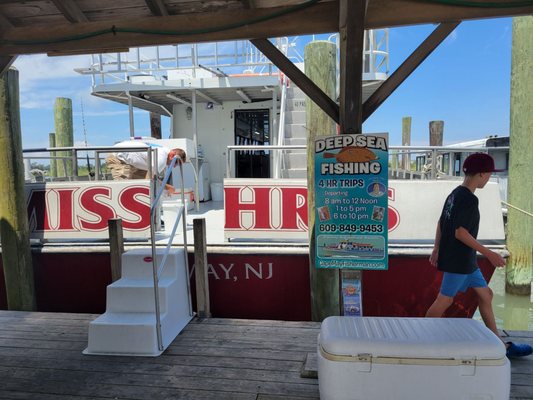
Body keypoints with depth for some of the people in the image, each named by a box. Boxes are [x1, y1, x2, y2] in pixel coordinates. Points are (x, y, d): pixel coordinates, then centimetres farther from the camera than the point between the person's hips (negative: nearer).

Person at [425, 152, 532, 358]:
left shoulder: (455, 194, 9)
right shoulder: (469, 199, -20)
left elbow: (441, 223, 13)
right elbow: (460, 232, -24)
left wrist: (437, 249, 19)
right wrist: (488, 253, -19)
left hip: (465, 260, 10)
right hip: (458, 260, -10)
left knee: (485, 294, 16)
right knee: (445, 300, 0)